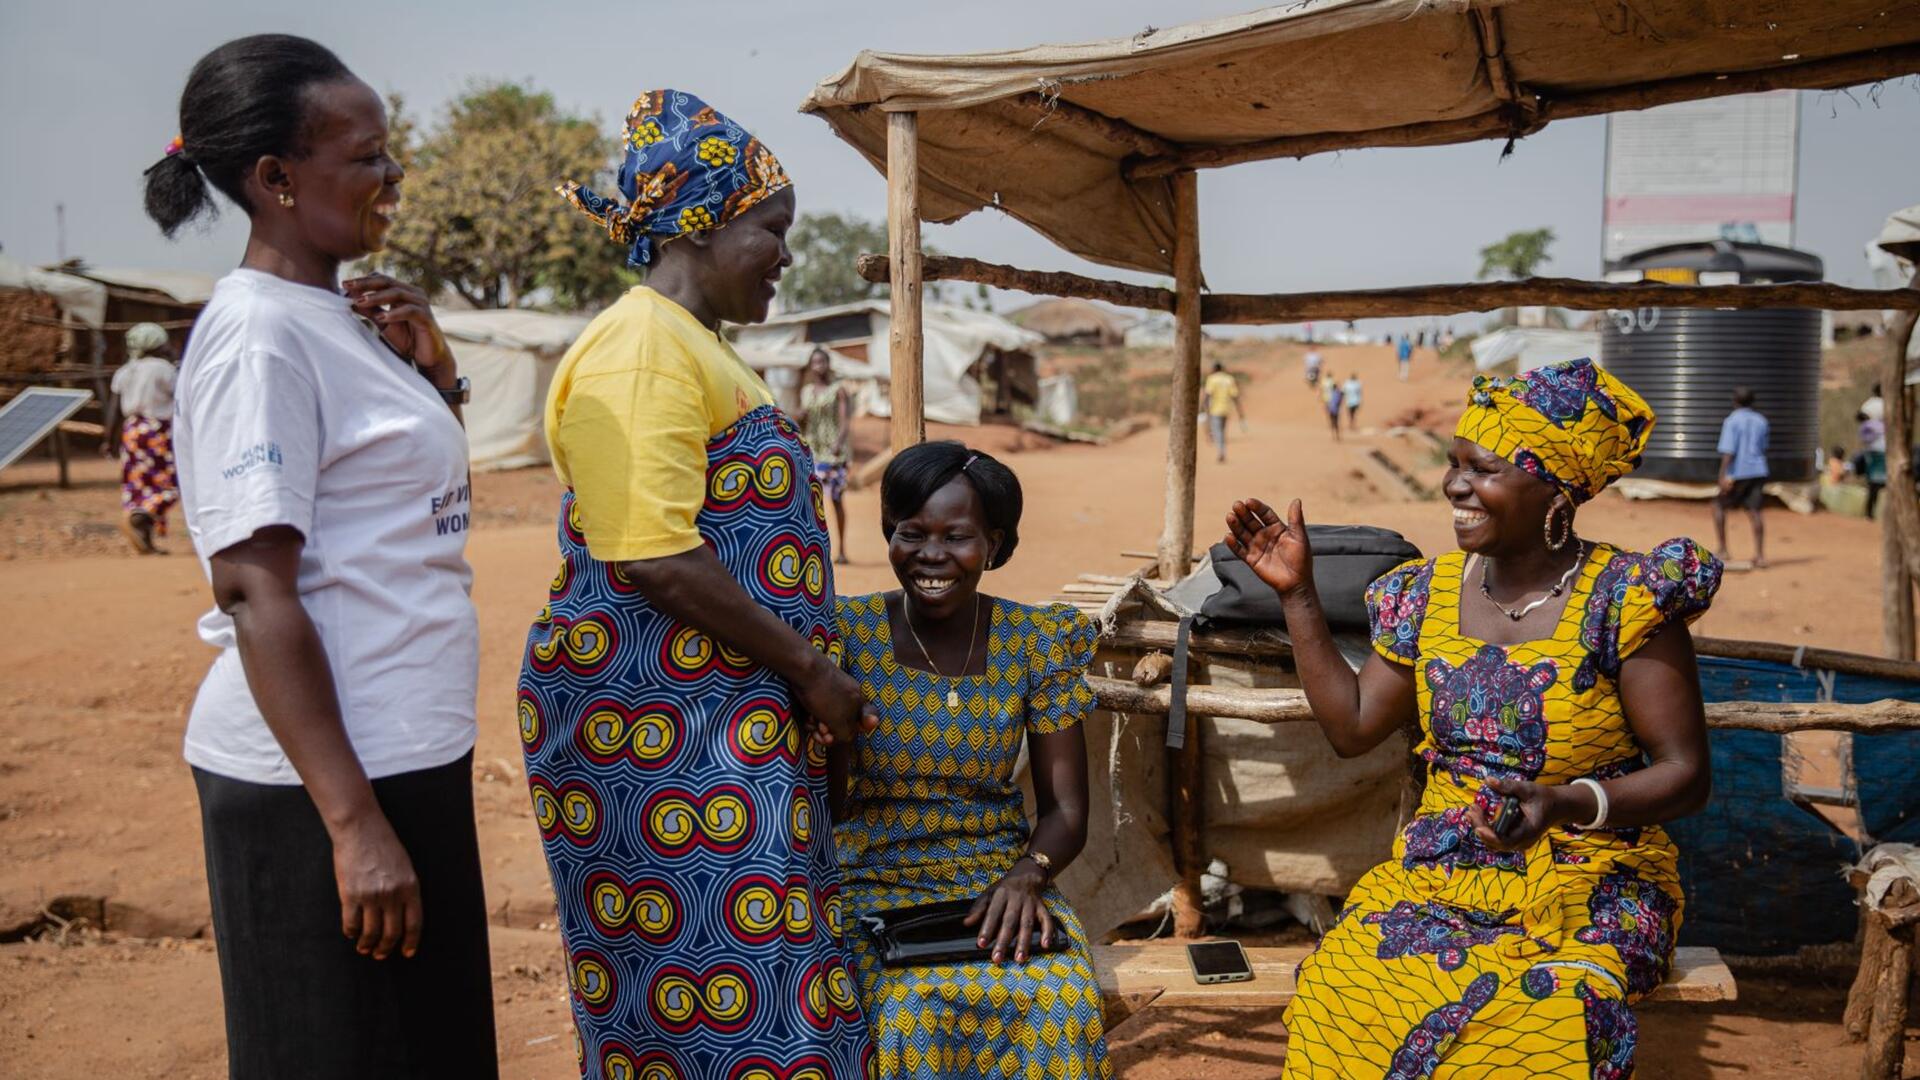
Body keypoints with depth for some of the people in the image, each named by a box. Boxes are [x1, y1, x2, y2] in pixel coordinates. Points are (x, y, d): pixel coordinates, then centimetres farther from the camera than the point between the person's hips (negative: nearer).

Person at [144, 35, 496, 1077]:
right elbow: (255, 591, -20)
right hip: (320, 782, -9)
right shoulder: (257, 336, -15)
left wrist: (435, 377, 4)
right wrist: (353, 823, -23)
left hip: (408, 756, 9)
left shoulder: (340, 317, 10)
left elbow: (416, 506, 21)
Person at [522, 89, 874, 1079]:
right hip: (659, 732, -10)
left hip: (735, 729, 10)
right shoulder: (642, 347, -14)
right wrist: (812, 668, -14)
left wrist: (806, 669, 20)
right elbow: (655, 559, -22)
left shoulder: (692, 346, 18)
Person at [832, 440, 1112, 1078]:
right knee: (908, 1015, -30)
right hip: (873, 886, -1)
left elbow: (1065, 809, 2)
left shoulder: (1038, 640, -1)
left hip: (1000, 881, 2)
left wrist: (1027, 874, -18)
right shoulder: (847, 634, -5)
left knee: (1061, 1006, -26)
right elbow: (822, 802, -6)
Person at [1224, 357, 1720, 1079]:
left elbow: (1686, 776, -8)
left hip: (1587, 888, -3)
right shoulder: (1429, 592, 6)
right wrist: (1297, 594, 6)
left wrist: (1565, 805, -27)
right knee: (1336, 1001, -25)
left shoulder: (1625, 599, -9)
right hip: (1440, 876, 3)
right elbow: (1352, 727, 10)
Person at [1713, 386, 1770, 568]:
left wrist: (1724, 476, -20)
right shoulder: (1761, 421, 11)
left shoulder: (1732, 421, -8)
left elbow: (1728, 450, -17)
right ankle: (1760, 555, -1)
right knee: (1754, 512, 3)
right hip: (1758, 471, 5)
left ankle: (1722, 549, 6)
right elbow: (1763, 448, 20)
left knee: (1719, 505, 11)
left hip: (1738, 473, -5)